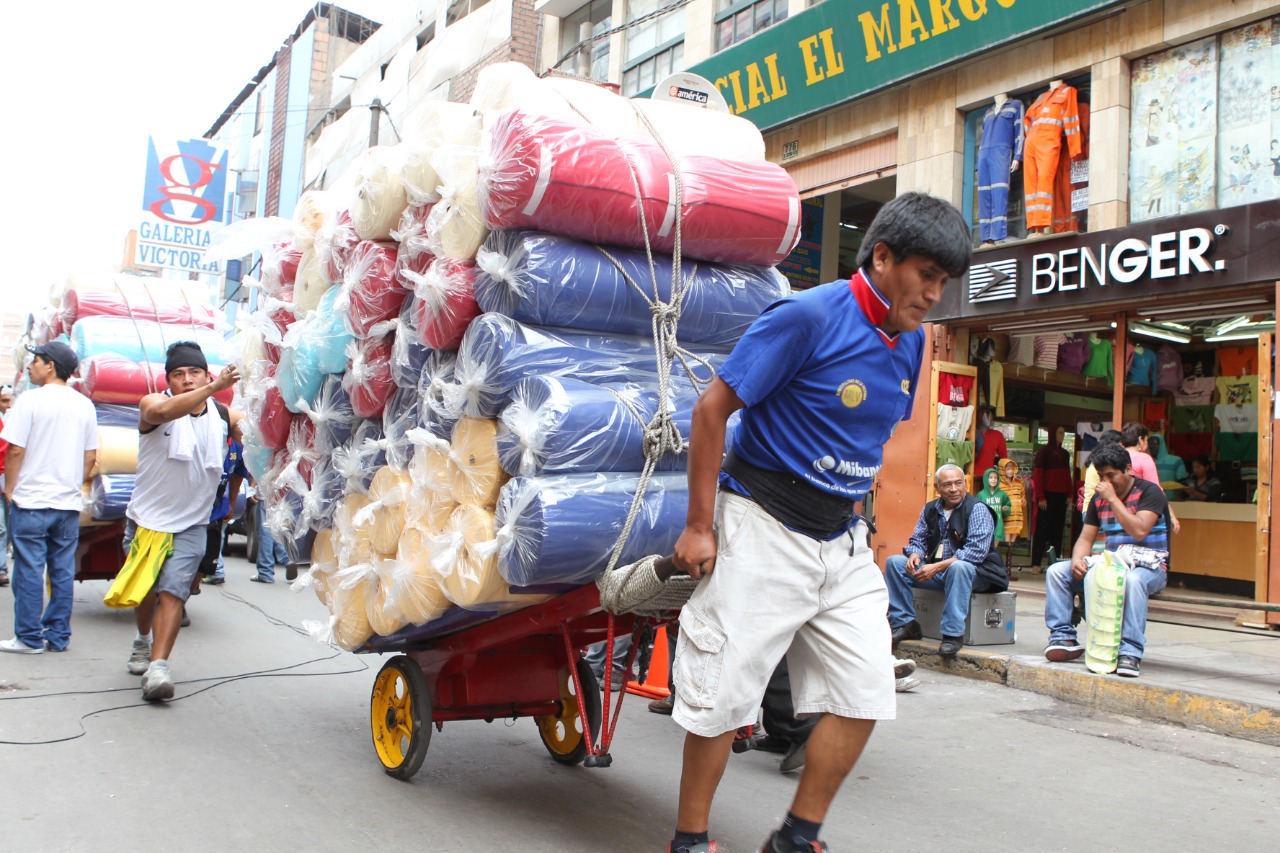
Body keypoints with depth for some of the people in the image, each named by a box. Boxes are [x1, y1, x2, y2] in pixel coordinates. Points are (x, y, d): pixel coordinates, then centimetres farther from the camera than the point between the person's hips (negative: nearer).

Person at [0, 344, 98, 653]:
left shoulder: (31, 400, -8)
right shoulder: (85, 405, 7)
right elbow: (91, 457, 9)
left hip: (32, 501, -5)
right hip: (70, 502, 5)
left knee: (29, 571, 2)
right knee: (63, 572, 8)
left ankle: (29, 638, 7)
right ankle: (58, 637, 14)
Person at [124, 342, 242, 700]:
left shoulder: (225, 416, -4)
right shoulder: (152, 404, -11)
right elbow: (162, 411, -36)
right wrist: (214, 388, -48)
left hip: (191, 526, 0)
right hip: (146, 520, 1)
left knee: (172, 591, -13)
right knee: (143, 590, 16)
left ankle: (158, 666, -15)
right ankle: (143, 641, 44)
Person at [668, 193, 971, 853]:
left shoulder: (910, 343, 7)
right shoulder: (809, 317, -16)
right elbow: (713, 406, -15)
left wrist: (852, 508, 16)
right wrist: (699, 525, -14)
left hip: (843, 540, 8)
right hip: (763, 527, -7)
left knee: (866, 692, 6)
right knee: (723, 693, 0)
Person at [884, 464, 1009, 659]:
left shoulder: (977, 509, -10)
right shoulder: (930, 509, 9)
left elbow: (977, 551, -21)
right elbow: (917, 540, 12)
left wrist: (938, 567, -27)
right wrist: (914, 555, -15)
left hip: (974, 572, -6)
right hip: (935, 571, 6)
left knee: (958, 567, -40)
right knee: (894, 562, -9)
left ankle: (953, 634, -32)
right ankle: (904, 623, -8)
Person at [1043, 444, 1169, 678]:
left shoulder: (1149, 491, -7)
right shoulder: (1099, 498, 11)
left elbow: (1139, 531, -23)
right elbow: (1086, 538, 8)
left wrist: (1113, 499, -22)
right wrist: (1077, 560, -14)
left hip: (1149, 567, -6)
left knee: (1132, 580, -42)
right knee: (1057, 571, -10)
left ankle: (1130, 652, -39)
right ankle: (1063, 637, -13)